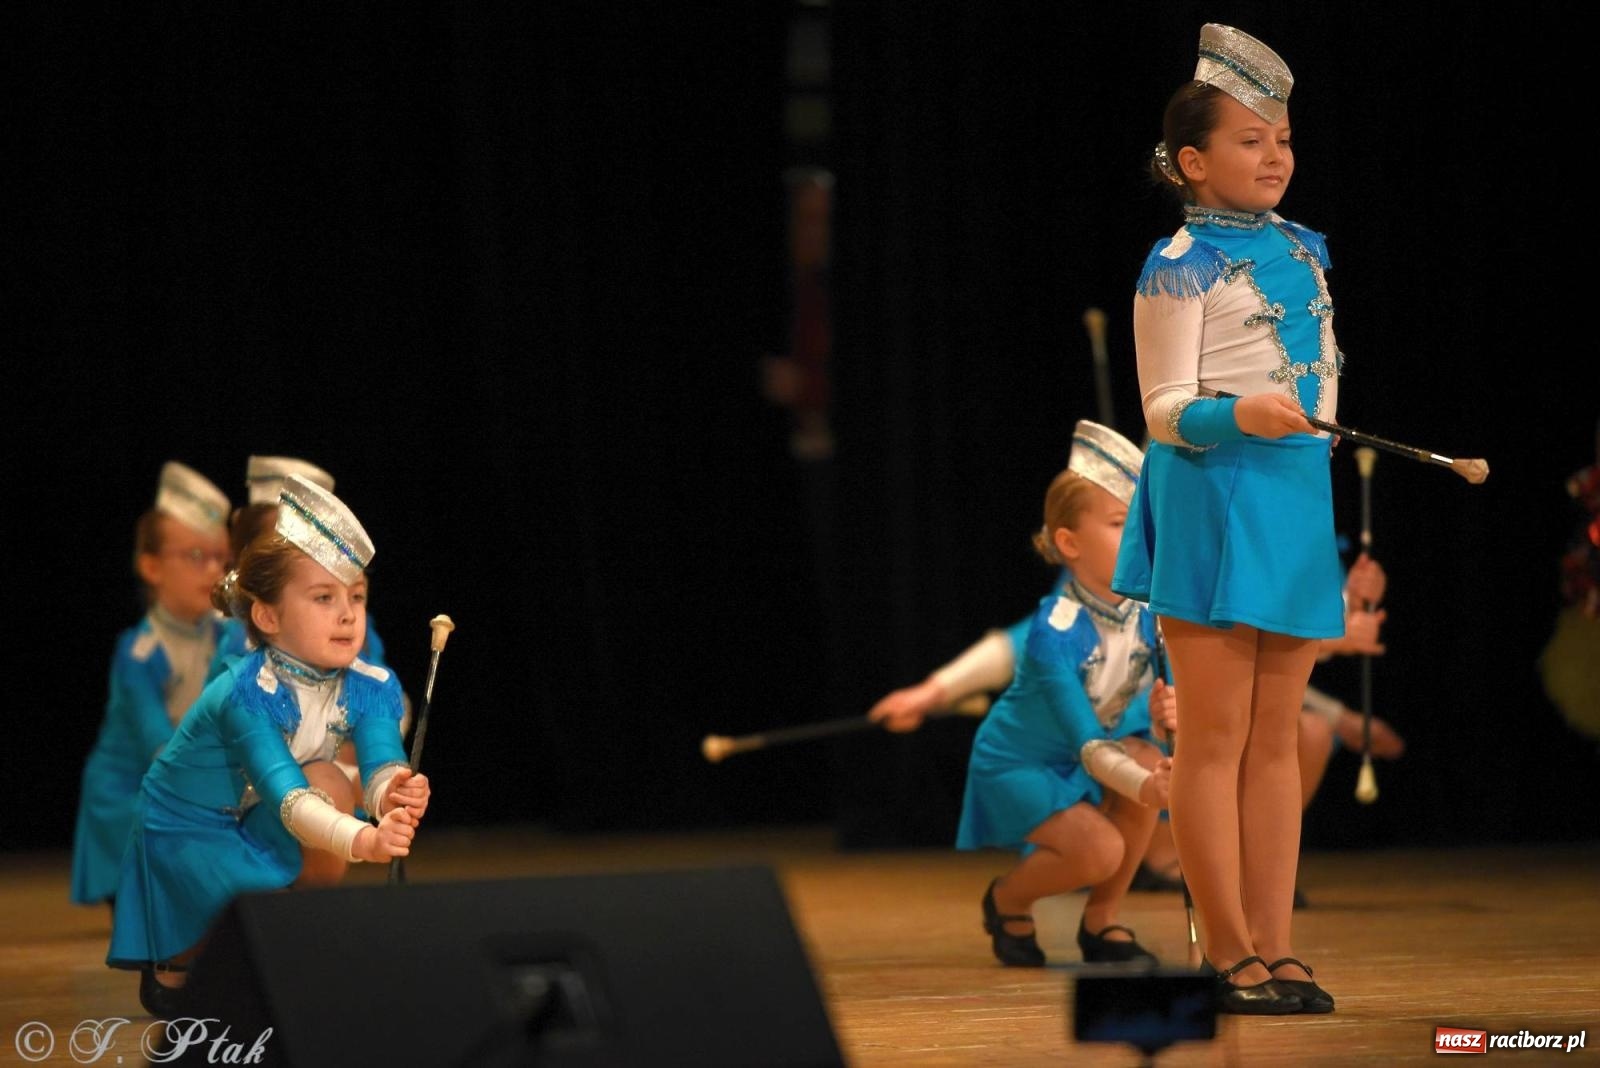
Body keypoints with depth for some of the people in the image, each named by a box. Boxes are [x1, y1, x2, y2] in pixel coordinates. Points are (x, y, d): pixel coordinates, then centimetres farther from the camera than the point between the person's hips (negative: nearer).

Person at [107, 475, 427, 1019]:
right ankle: (172, 969, 4)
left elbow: (383, 765, -29)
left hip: (251, 820, 5)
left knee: (329, 785, -21)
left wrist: (395, 793, -55)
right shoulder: (248, 694, -34)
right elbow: (285, 796, -43)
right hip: (186, 829, -5)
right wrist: (362, 839, -60)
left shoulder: (369, 687, -16)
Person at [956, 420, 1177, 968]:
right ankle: (1007, 901, 9)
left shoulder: (1147, 612, -14)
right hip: (1017, 761, -6)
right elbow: (1086, 742, -33)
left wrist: (1168, 708, -35)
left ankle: (1101, 922, -4)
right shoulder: (1054, 632, -31)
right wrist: (1144, 787, -49)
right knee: (1100, 850, -26)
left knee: (1151, 763, -24)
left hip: (1098, 747, 6)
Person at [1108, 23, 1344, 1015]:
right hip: (1215, 497, -7)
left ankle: (1277, 945, 8)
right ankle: (1230, 953, -1)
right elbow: (1165, 408, -11)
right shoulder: (1181, 264, -7)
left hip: (1299, 497, 7)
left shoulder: (1305, 251, 14)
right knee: (1215, 736, -3)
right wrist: (1239, 417, -30)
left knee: (1278, 737, 7)